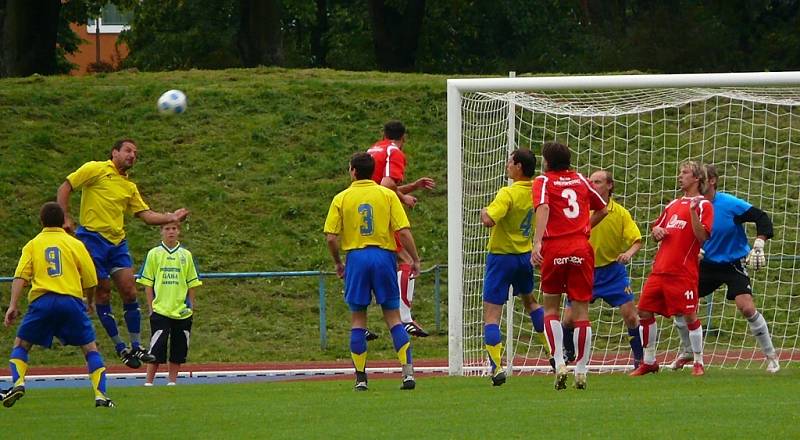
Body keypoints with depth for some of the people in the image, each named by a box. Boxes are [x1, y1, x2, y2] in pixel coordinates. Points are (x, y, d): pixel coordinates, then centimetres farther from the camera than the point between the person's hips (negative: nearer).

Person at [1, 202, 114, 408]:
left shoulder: (33, 245, 14)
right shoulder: (75, 244, 12)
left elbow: (20, 277, 1)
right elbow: (90, 280, 11)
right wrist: (90, 302, 29)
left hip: (42, 300, 0)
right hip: (72, 299, 0)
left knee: (20, 345, 15)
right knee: (90, 348, 9)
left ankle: (18, 383, -8)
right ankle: (100, 394, -3)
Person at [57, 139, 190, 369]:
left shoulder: (130, 187, 17)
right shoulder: (96, 169, 0)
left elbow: (146, 215, 15)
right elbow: (65, 188, -2)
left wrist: (171, 217, -1)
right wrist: (65, 218, -12)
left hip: (117, 243, 6)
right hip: (92, 238, -6)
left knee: (129, 291, -3)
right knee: (103, 293, -2)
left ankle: (135, 347, 3)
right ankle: (120, 347, 4)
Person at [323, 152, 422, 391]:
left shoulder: (341, 199, 1)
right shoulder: (387, 195, 1)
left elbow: (331, 237, -2)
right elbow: (404, 232, -5)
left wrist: (338, 263, 13)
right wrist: (415, 259, 5)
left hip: (356, 257, 0)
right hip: (383, 256, 0)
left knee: (358, 319, 7)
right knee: (393, 317, 6)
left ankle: (361, 377, 5)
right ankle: (408, 371, -4)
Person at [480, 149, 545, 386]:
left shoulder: (508, 194, -22)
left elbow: (489, 220, -33)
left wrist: (484, 212, -13)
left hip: (501, 257, -7)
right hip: (525, 255, 7)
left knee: (491, 315, -4)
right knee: (530, 302, 30)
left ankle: (497, 367, -15)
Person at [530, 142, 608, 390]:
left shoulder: (543, 182, 3)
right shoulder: (580, 180, 14)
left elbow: (543, 208, -16)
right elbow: (603, 210, 23)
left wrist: (537, 242, -26)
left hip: (554, 249, -2)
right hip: (581, 248, 2)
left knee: (551, 308, 11)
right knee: (581, 311, 4)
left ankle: (559, 363, -5)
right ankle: (581, 370, 2)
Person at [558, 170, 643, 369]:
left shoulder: (621, 213, -5)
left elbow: (637, 240, -6)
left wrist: (629, 253, -26)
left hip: (613, 270, -1)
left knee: (630, 315, -9)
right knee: (569, 319, 0)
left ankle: (640, 358, 5)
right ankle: (567, 355, 26)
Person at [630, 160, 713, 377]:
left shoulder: (703, 205, -1)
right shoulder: (673, 205, 21)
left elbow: (702, 236, -13)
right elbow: (656, 232, 27)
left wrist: (693, 211, -23)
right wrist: (656, 232, 4)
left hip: (683, 271, -7)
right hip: (660, 269, 7)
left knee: (689, 315, -7)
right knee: (645, 312, 5)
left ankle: (698, 363, 5)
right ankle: (648, 362, 16)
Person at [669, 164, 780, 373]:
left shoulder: (730, 204, -18)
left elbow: (762, 218, -16)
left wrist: (758, 246, -25)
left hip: (733, 264, -5)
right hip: (707, 264, 5)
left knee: (747, 307, -20)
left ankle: (771, 356, -5)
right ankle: (687, 352, 21)